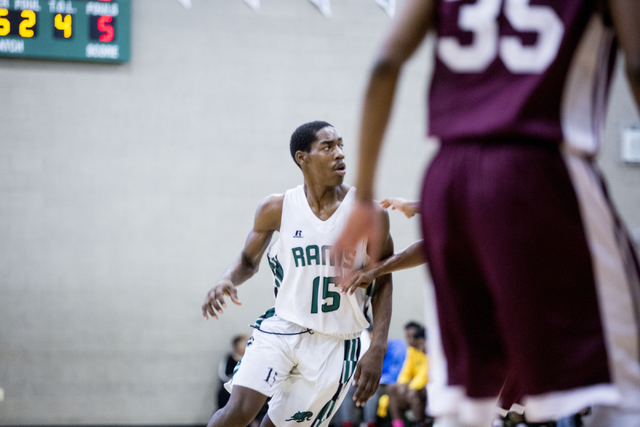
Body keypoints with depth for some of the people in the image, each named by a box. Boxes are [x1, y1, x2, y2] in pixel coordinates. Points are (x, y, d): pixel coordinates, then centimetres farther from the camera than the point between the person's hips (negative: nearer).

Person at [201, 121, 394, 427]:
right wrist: (226, 281, -13)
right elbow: (249, 260, 12)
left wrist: (377, 350, -10)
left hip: (335, 344, 0)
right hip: (281, 327, 0)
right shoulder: (276, 209, -3)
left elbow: (383, 286, 0)